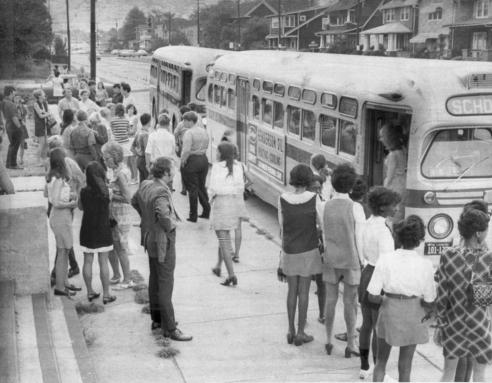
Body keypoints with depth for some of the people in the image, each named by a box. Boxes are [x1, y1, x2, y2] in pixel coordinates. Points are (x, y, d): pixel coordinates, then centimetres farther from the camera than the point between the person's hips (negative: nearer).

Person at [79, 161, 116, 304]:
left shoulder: (84, 191, -10)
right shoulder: (105, 190, -13)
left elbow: (81, 207, 4)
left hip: (87, 230, 1)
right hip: (102, 229, -1)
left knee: (87, 262, 11)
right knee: (103, 262, 5)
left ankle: (90, 292, 19)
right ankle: (106, 294, 10)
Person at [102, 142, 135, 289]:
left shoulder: (121, 173, -20)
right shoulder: (119, 170, 8)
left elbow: (127, 198, -23)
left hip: (121, 216, -9)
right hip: (113, 214, 9)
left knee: (120, 248, 2)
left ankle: (128, 280, 15)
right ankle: (116, 275, 31)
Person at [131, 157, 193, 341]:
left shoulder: (145, 185, 0)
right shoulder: (161, 193, -28)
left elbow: (135, 201, 20)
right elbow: (164, 216, -45)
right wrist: (170, 226, -25)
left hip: (149, 237, 10)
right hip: (163, 243, -10)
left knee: (154, 280, 20)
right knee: (165, 286, -1)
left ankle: (157, 319, 35)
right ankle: (169, 328, 7)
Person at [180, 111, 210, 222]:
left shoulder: (189, 133, -16)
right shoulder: (204, 131, 9)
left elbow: (186, 150, -23)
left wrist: (182, 161, -12)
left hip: (192, 160, -7)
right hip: (204, 159, 7)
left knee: (192, 188, 1)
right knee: (202, 187, 18)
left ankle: (193, 216, 5)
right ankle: (206, 212, 21)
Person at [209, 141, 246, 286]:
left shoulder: (217, 167, -12)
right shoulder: (237, 166, 1)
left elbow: (214, 187, -13)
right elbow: (240, 186, 0)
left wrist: (211, 197, 6)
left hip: (222, 203, -5)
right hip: (236, 202, 6)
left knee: (223, 238, -1)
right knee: (225, 235, 24)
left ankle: (231, 275, -8)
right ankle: (218, 266, 37)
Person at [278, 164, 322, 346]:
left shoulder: (283, 199, -8)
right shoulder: (314, 198, -15)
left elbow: (282, 225, 1)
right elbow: (320, 221, -3)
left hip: (289, 251, 2)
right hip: (308, 251, -2)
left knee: (292, 290, 14)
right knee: (304, 291, 6)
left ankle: (291, 331, 18)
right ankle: (300, 333, 11)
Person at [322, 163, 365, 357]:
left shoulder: (324, 207, -4)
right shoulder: (355, 208, -14)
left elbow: (323, 235, -1)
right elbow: (359, 239, -12)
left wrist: (325, 255, 8)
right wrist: (363, 262, -3)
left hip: (330, 260, 3)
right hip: (350, 261, -3)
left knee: (330, 299, 13)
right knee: (350, 302, 6)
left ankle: (328, 341, 22)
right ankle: (350, 345, 14)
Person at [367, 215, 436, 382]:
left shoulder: (385, 259, -15)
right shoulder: (425, 264, -16)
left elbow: (372, 296, -14)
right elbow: (429, 301, -8)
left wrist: (384, 300, 6)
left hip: (389, 312, 1)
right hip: (413, 314, 0)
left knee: (381, 361, 22)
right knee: (404, 367, 15)